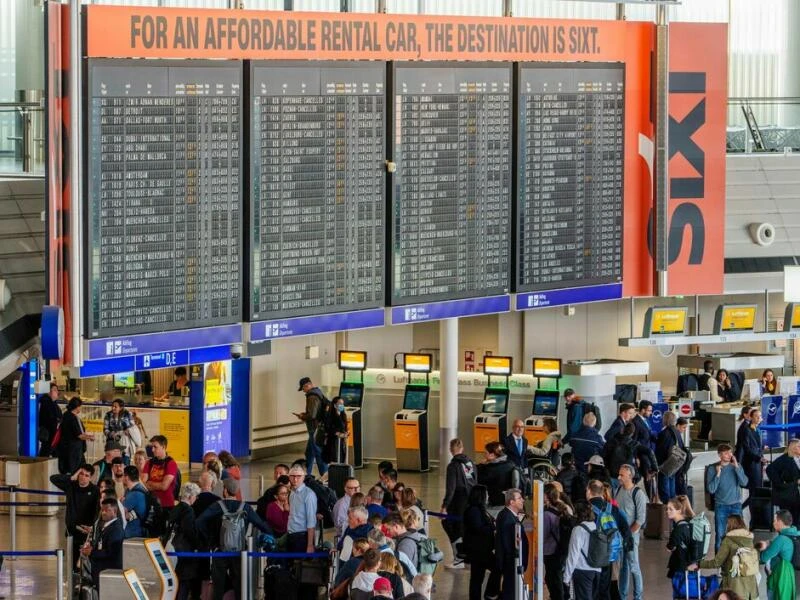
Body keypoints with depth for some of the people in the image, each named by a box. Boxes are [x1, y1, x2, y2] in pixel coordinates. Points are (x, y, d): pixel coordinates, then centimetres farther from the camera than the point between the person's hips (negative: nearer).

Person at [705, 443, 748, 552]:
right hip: (721, 506, -1)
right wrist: (718, 474, -15)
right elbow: (711, 489, -9)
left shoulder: (737, 466, 1)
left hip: (736, 505, 1)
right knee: (720, 535, 0)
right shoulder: (712, 468, -4)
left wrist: (736, 467, -16)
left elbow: (744, 483, -11)